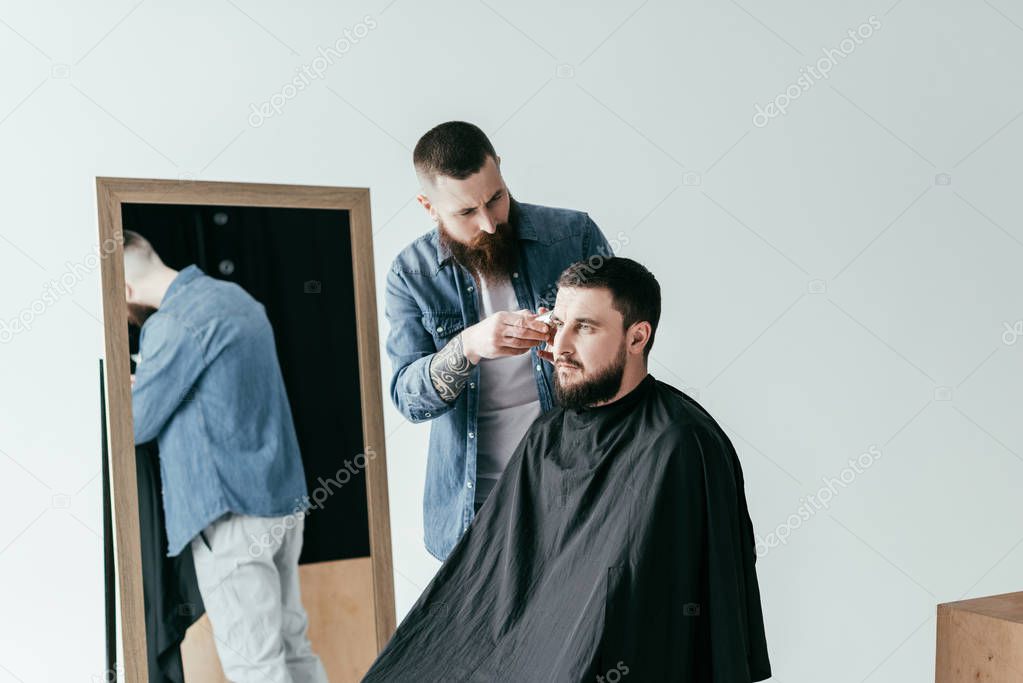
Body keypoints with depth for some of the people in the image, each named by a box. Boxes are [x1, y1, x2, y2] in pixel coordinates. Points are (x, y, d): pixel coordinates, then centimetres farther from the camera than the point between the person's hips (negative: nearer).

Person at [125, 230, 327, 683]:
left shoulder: (174, 324, -14)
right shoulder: (233, 294, 14)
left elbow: (135, 424, -7)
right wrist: (142, 382, 22)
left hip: (232, 511, -9)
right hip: (283, 498, 9)